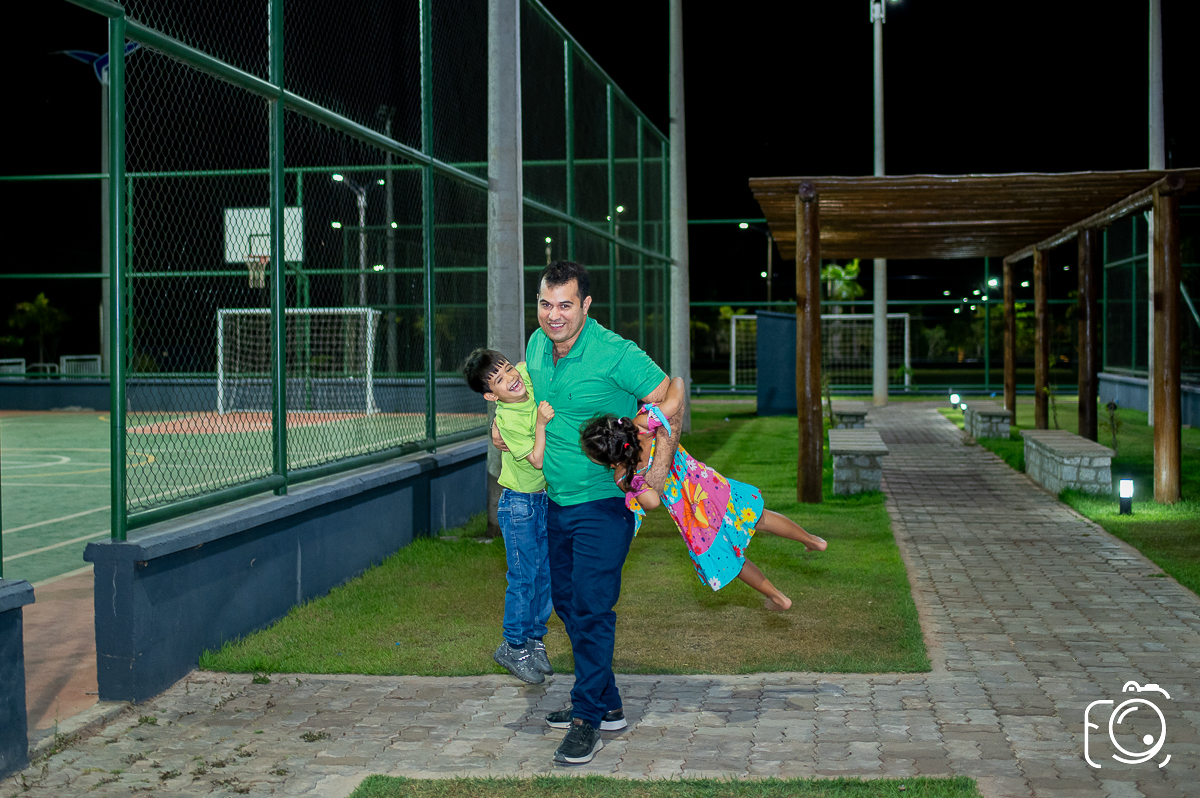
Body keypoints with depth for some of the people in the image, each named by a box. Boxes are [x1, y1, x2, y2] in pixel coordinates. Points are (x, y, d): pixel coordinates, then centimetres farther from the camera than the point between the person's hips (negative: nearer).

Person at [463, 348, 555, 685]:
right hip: (519, 503, -6)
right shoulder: (507, 421, -25)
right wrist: (541, 423, -34)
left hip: (546, 498, 6)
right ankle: (513, 647, 10)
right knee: (524, 575, -4)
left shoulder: (528, 375, -9)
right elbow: (537, 460, -26)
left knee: (546, 572, 11)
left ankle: (534, 639, 24)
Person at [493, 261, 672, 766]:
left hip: (604, 502, -8)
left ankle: (588, 718, 3)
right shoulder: (537, 345, 4)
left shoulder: (615, 353, -18)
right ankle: (607, 705, 27)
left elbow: (666, 397, -12)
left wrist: (660, 464, -18)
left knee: (591, 608, -8)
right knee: (566, 600, 14)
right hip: (557, 501, 8)